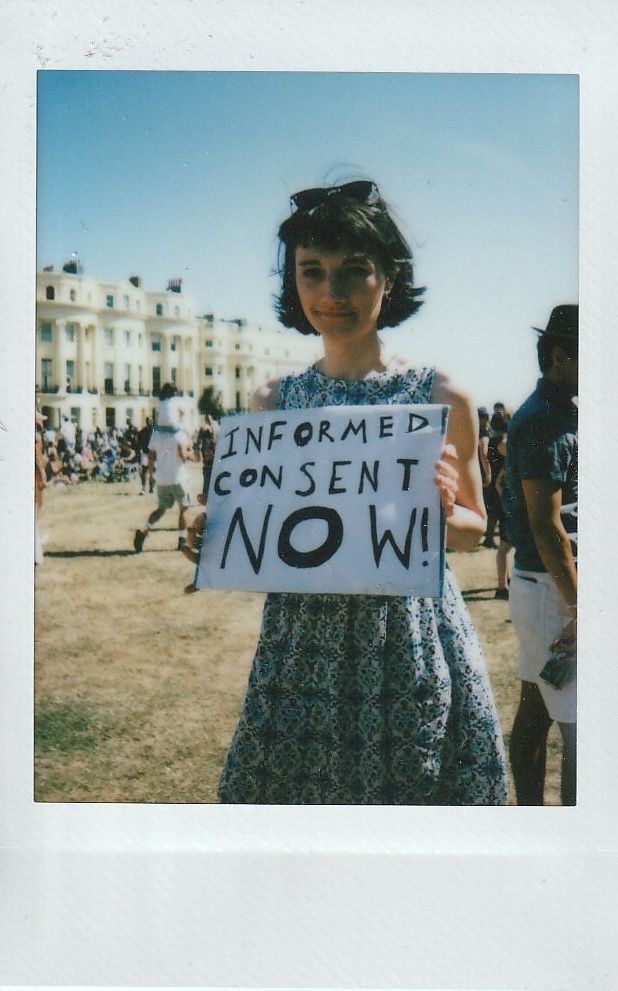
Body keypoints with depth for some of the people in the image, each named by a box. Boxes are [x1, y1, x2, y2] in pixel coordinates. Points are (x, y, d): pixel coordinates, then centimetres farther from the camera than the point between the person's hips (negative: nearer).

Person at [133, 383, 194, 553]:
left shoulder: (156, 434, 4)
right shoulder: (179, 434, -12)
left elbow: (151, 457, 8)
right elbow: (183, 455, -23)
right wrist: (190, 454, -3)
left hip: (161, 477, 5)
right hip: (178, 477, -5)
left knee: (162, 508, 16)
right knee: (183, 508, 10)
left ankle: (144, 531, -4)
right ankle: (182, 539, 8)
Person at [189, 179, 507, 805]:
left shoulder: (441, 398, -2)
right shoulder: (272, 403, 3)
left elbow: (473, 531, 6)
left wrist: (443, 509, -15)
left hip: (414, 639, -1)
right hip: (300, 642, 2)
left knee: (414, 789, 8)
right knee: (294, 786, 10)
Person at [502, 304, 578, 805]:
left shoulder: (560, 412, 14)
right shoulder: (545, 421, -17)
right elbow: (546, 525, -21)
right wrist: (578, 609, -21)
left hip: (537, 583, 10)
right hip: (552, 588, -10)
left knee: (535, 710, 15)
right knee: (578, 726, -8)